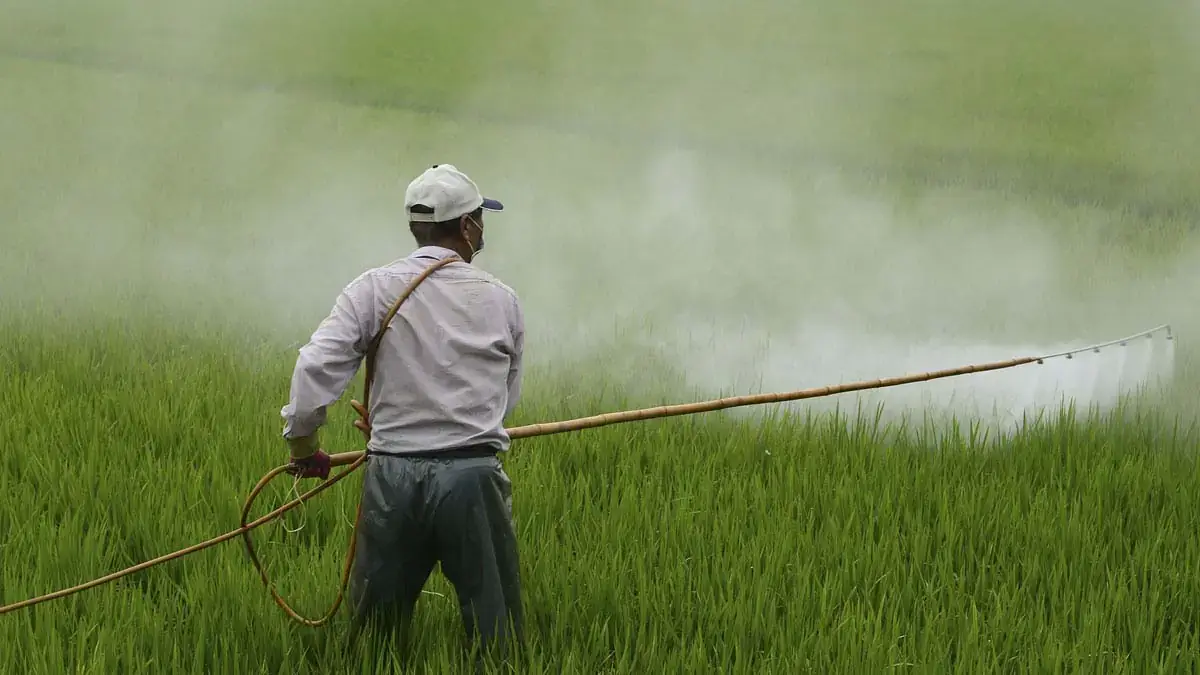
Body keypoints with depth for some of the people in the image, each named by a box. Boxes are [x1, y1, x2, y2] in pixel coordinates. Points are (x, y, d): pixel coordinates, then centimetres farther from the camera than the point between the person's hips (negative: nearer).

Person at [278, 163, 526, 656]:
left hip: (393, 479, 1)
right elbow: (507, 397, 12)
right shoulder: (501, 301, 4)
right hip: (474, 476, -1)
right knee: (495, 631, 5)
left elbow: (315, 368, -9)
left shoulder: (374, 290, -1)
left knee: (376, 627, 11)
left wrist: (302, 441, 6)